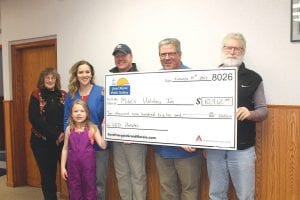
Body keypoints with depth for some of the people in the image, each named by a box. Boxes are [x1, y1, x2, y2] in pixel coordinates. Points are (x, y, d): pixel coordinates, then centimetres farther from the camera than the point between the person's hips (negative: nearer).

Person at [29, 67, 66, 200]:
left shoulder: (63, 95, 6)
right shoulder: (36, 95, 0)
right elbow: (34, 119, -10)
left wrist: (63, 134, -14)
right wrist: (55, 135, -15)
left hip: (60, 141, 1)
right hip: (41, 141, -1)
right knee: (47, 174, 5)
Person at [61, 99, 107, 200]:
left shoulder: (92, 128, -7)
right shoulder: (69, 129, 0)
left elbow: (103, 145, -13)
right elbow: (65, 149, 5)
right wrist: (62, 166, 4)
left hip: (88, 165, -2)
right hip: (73, 165, 2)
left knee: (90, 190, 11)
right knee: (74, 191, 13)